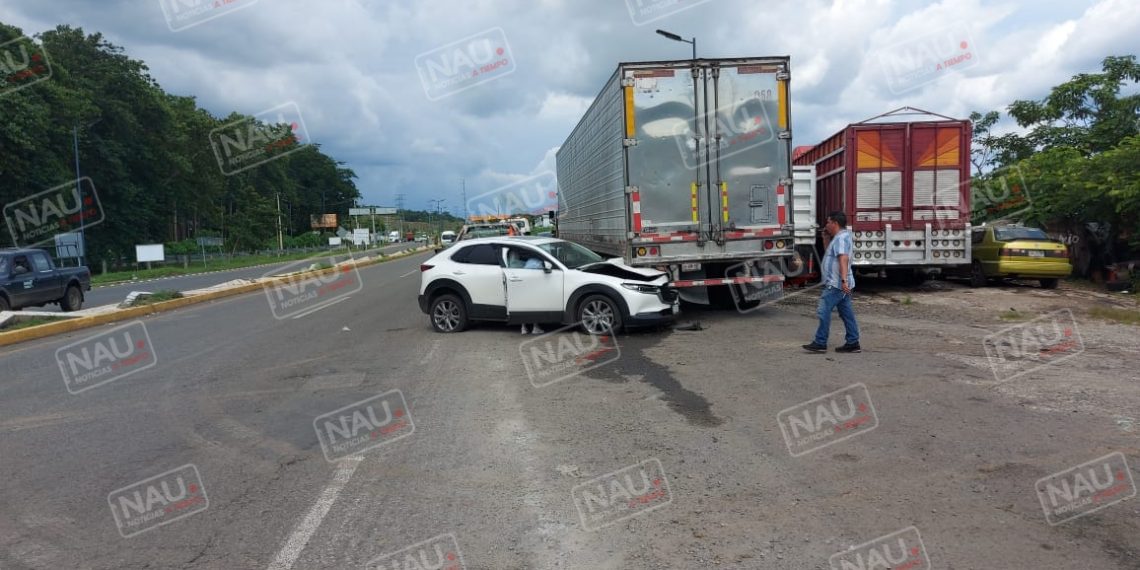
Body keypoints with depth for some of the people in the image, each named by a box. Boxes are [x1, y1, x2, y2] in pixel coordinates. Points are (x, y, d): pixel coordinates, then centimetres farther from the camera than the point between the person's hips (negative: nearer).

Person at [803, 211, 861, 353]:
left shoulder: (841, 238, -16)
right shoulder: (839, 237, 17)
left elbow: (843, 259, -28)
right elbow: (831, 253, 30)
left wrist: (844, 280, -37)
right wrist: (826, 238, 17)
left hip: (836, 284, -11)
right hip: (840, 284, 11)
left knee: (824, 311, -8)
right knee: (847, 313, 10)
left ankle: (820, 343, -5)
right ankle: (853, 343, 13)